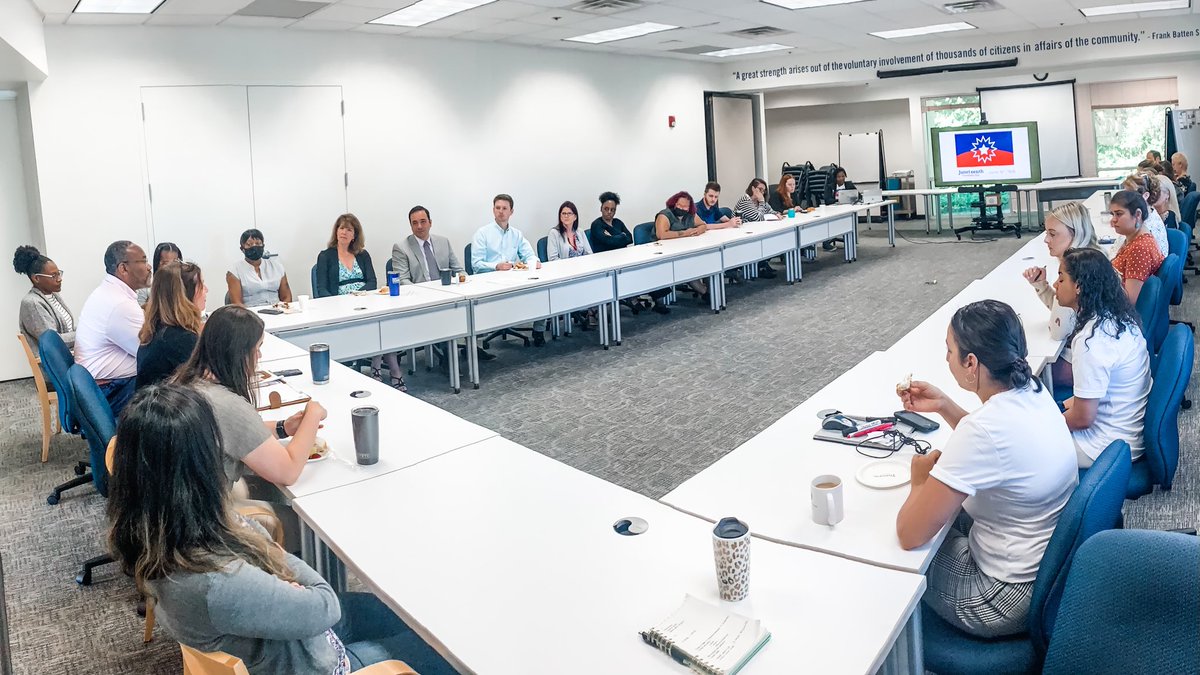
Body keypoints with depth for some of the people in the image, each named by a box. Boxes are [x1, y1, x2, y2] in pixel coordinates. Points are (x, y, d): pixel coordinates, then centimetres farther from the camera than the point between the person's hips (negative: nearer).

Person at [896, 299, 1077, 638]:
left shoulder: (982, 430, -33)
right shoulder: (1032, 391, -8)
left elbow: (910, 535, -30)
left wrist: (920, 481, -11)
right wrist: (944, 406, 5)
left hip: (1015, 596, -8)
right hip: (1053, 566, 8)